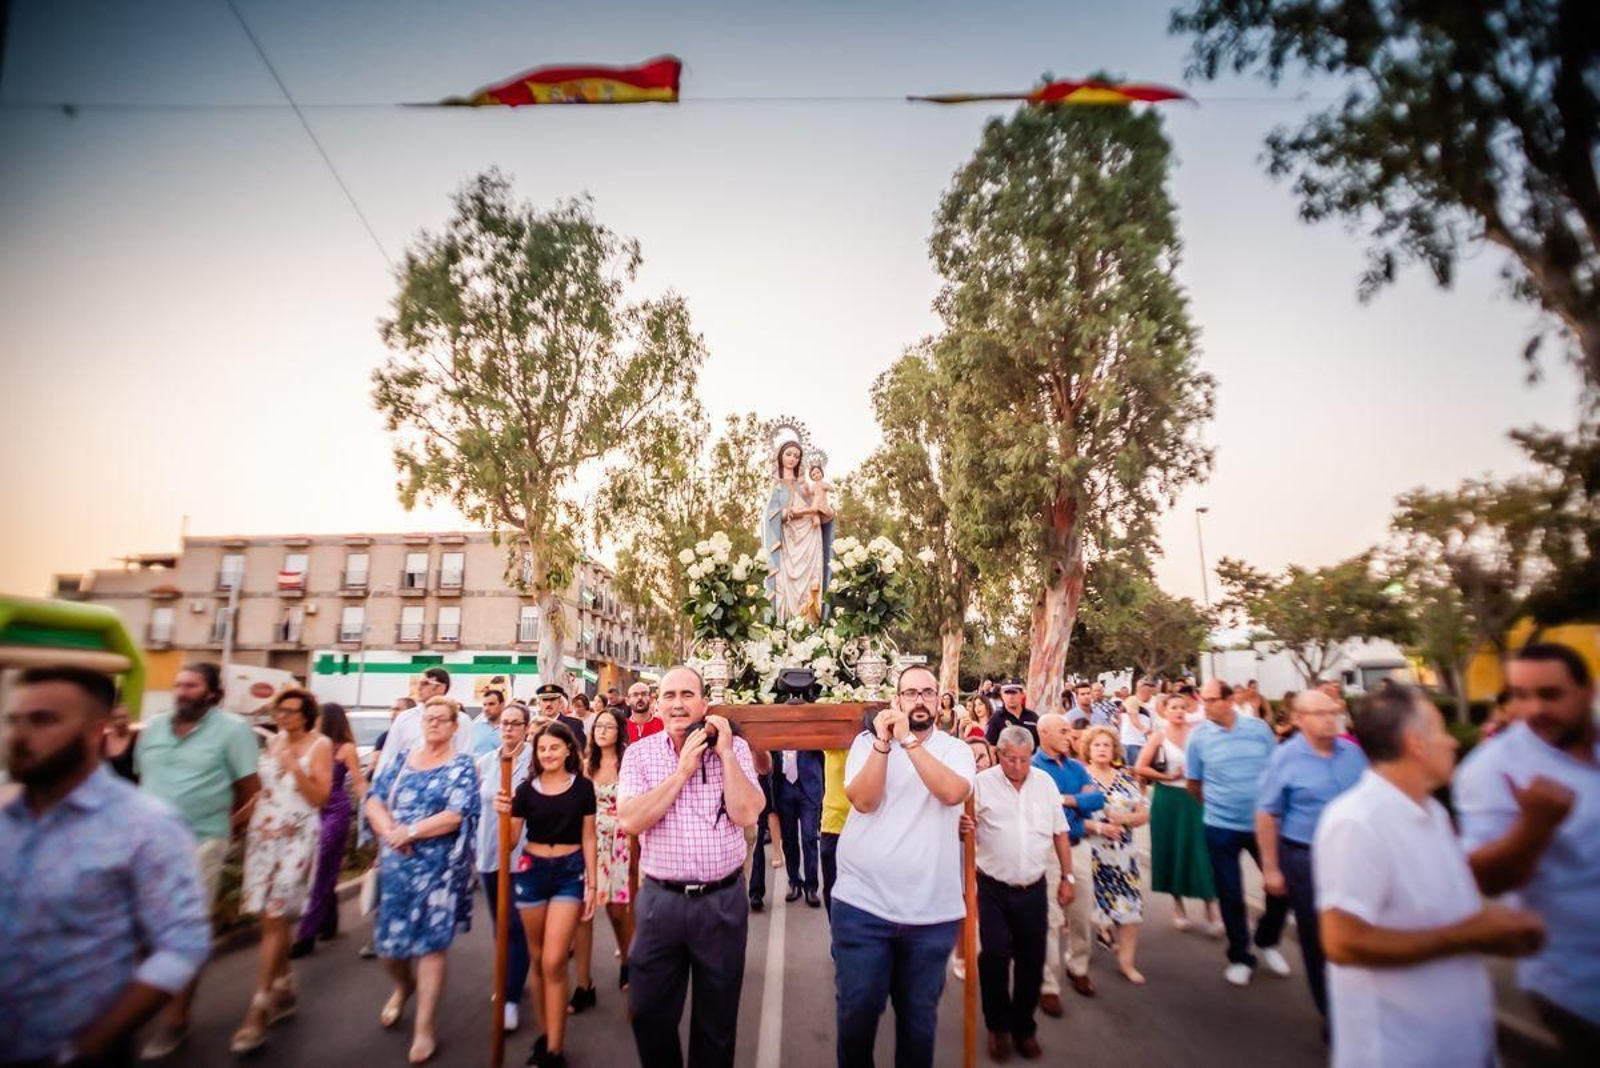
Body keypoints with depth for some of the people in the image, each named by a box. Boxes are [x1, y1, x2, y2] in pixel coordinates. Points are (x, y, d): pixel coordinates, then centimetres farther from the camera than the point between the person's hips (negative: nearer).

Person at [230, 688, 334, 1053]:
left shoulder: (320, 745, -6)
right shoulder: (272, 742, 11)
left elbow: (320, 797, -10)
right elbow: (261, 788, 17)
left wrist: (295, 767, -20)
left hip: (296, 838, -5)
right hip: (263, 835, 6)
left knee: (274, 918, -7)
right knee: (270, 918, 10)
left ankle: (257, 1010, -2)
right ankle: (284, 989, 26)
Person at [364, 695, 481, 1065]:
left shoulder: (462, 765, -5)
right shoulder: (401, 759, 9)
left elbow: (456, 816, -15)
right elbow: (374, 801, 2)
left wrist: (410, 831, -18)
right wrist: (389, 831, -16)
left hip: (439, 867, -4)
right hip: (396, 863, 4)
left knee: (430, 942, -1)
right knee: (389, 937, 11)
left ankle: (424, 1028, 13)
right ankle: (403, 986, 45)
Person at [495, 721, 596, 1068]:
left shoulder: (582, 786, -3)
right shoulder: (526, 789, -1)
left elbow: (588, 838, 2)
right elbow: (512, 839, 4)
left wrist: (591, 884, 0)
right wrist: (505, 813, -14)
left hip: (570, 872, -2)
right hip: (531, 870, 2)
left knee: (554, 961, -7)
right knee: (537, 958, 13)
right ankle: (545, 1033, 30)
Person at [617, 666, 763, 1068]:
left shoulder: (734, 747, -3)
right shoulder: (639, 753, -2)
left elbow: (746, 814, -13)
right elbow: (629, 821, -15)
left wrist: (724, 752, -16)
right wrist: (683, 769, -18)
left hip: (722, 900, 0)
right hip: (660, 899, 1)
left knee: (717, 1017, 16)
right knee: (648, 1013, 14)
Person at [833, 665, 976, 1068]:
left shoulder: (956, 749, 1)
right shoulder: (868, 741, 0)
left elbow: (953, 792, -19)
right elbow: (864, 800, -14)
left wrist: (909, 740, -22)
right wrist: (883, 741, -21)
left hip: (933, 912, 1)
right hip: (863, 903, -1)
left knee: (919, 1017, 17)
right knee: (857, 1012, 8)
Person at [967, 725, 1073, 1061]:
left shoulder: (1044, 782, 2)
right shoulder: (982, 783, -8)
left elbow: (1060, 833, 9)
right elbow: (964, 826, -7)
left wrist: (1067, 877, 9)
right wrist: (964, 825, -31)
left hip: (1033, 888, 3)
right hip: (994, 888, -3)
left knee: (1032, 960, 9)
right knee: (994, 955, -5)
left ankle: (1024, 1027, 30)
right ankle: (998, 1026, 19)